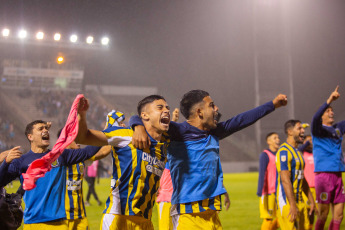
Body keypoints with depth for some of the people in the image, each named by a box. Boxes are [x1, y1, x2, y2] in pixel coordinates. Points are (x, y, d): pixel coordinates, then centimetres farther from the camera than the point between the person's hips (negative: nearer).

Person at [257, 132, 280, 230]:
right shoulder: (265, 155, -8)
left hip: (278, 192, 7)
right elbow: (262, 174, -15)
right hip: (269, 193, -7)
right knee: (268, 219, -5)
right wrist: (260, 191, -21)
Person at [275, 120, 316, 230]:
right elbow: (285, 180, -21)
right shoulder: (284, 151, -13)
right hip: (287, 201, -10)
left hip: (299, 200, 10)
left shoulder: (297, 152, 18)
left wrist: (311, 200, 22)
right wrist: (292, 205, -24)